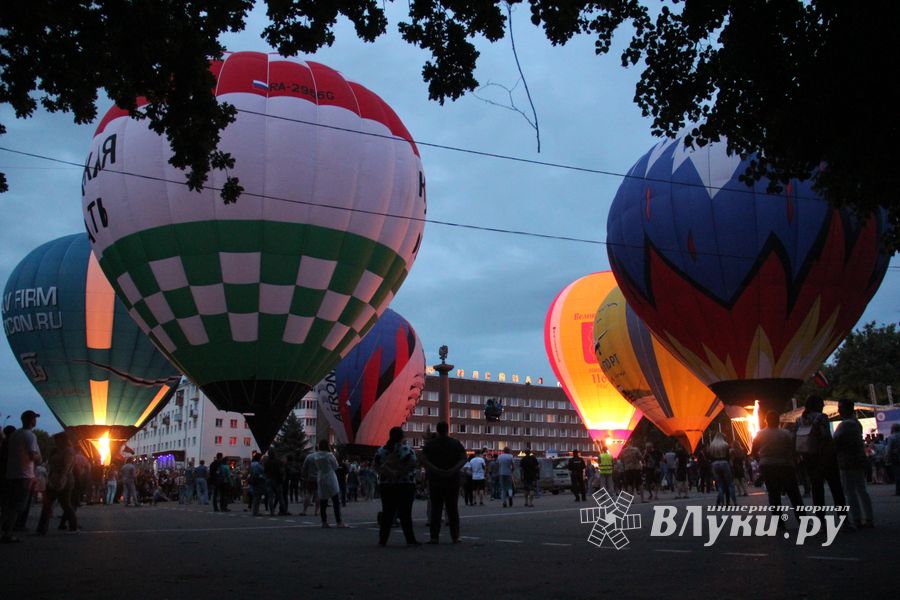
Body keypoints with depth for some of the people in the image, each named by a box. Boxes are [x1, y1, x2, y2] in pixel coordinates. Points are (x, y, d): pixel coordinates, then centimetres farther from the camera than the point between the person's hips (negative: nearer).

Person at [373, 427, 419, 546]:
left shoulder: (381, 450, 4)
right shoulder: (405, 449, -8)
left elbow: (374, 465, 1)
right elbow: (412, 463, -18)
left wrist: (386, 473, 0)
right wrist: (401, 472, -8)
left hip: (386, 485, 4)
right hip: (405, 485, -4)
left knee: (387, 513, 8)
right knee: (405, 513, 0)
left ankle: (382, 539, 7)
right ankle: (410, 539, 1)